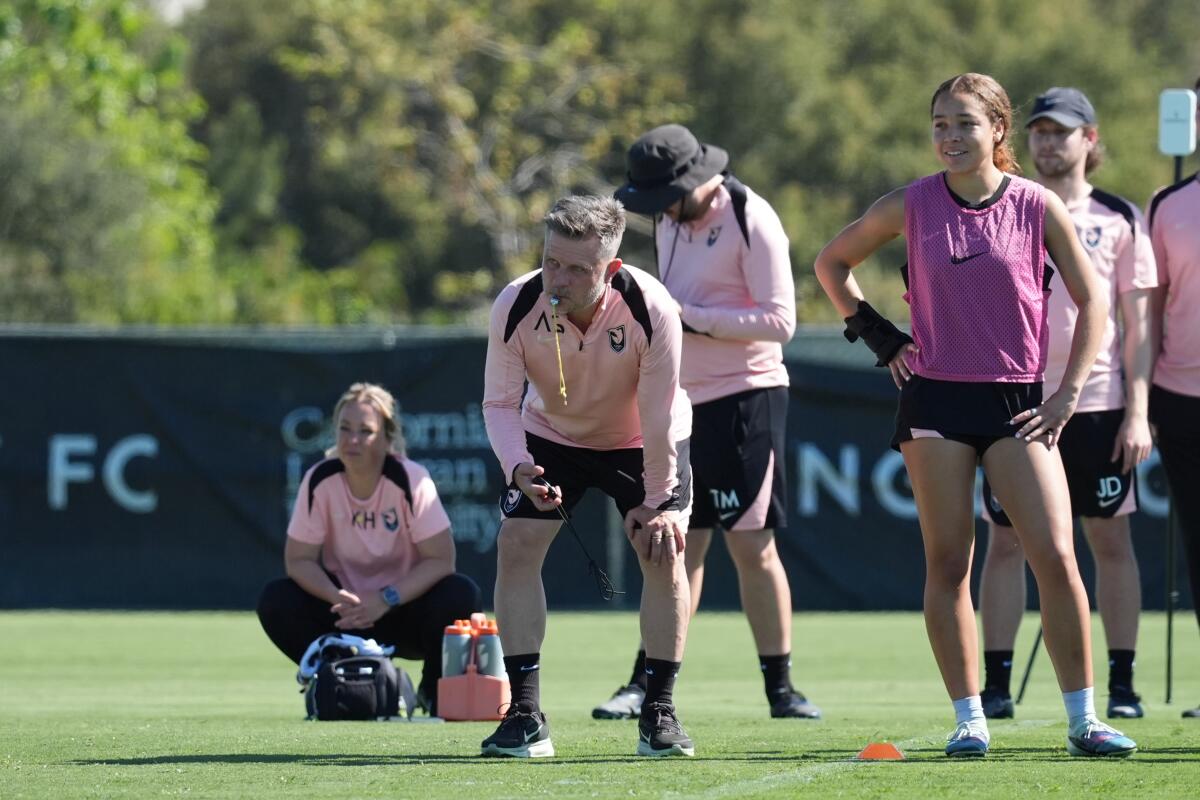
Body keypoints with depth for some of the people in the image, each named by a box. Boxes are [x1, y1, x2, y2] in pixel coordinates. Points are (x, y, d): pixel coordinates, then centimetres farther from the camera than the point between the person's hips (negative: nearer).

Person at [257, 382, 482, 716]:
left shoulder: (411, 480, -19)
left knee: (461, 595, -32)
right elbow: (299, 559, -10)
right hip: (348, 609, 2)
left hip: (404, 608, -2)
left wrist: (386, 600, -31)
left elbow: (441, 560, -21)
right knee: (276, 602, -24)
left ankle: (435, 694, -5)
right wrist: (337, 598, -29)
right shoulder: (320, 481, -14)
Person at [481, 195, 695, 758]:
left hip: (641, 442, -2)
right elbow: (499, 402, -20)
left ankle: (659, 711, -4)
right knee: (516, 545, -13)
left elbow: (659, 416, -25)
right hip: (550, 435, 2)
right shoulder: (515, 307, -30)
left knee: (663, 550, -16)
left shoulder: (652, 311, -35)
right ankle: (525, 715, -9)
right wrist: (518, 468, -38)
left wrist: (657, 500, -18)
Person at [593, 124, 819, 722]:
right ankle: (647, 682, 4)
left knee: (752, 545, -6)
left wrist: (687, 316, -20)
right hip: (684, 399, 7)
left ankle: (779, 686, 2)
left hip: (746, 399, -7)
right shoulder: (671, 222, 12)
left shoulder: (750, 221, -13)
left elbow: (779, 320, -18)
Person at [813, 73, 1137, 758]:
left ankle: (1083, 719, -3)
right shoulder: (910, 206, 2)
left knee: (1056, 557, -10)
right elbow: (832, 262, 17)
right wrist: (878, 335, 7)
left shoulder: (1038, 207, -1)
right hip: (935, 396, 1)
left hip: (1017, 402, -1)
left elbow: (1092, 300, 5)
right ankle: (969, 718, 5)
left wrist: (1068, 393, -2)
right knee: (948, 563, -1)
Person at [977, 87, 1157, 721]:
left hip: (1098, 402, -1)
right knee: (1005, 541, -1)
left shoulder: (1118, 218, 6)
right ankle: (996, 685, 1)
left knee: (1110, 539, 2)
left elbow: (1138, 321, 4)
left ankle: (1122, 684, 6)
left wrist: (1138, 410, -4)